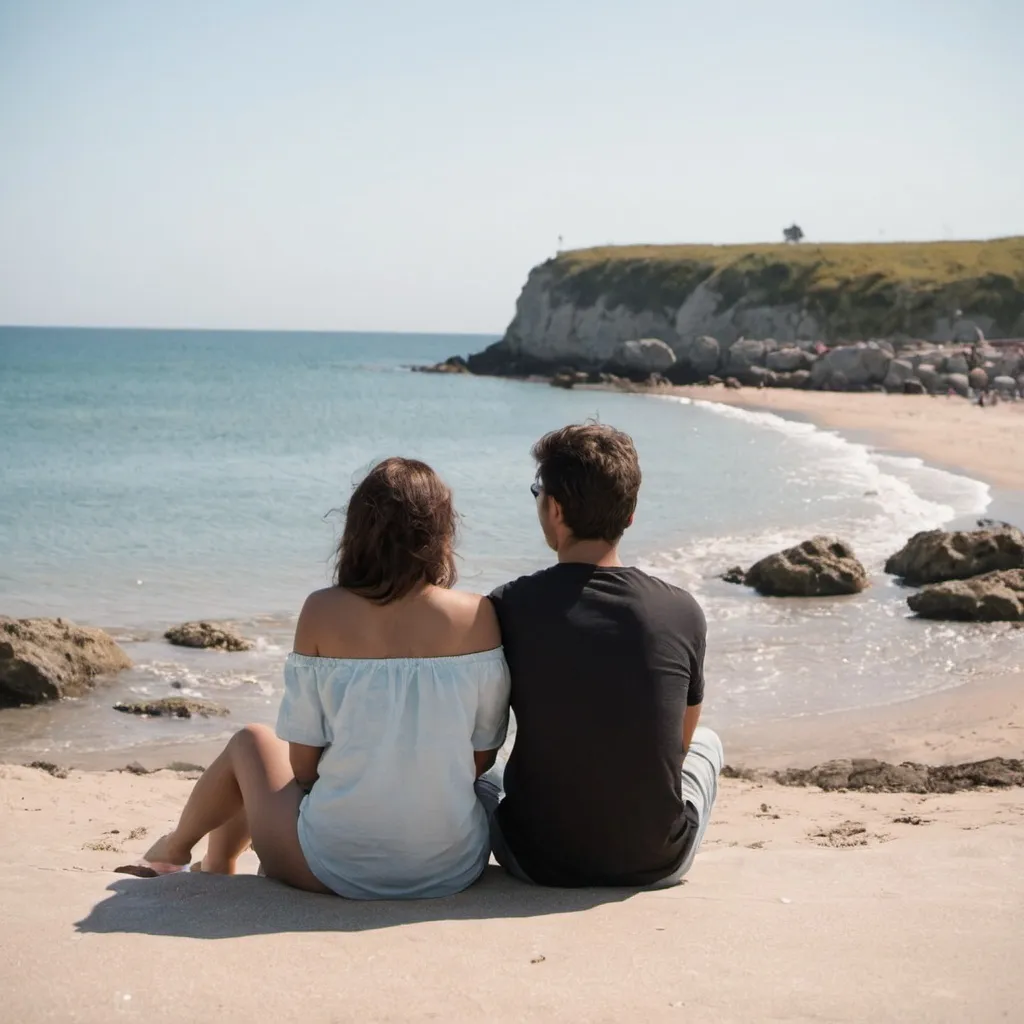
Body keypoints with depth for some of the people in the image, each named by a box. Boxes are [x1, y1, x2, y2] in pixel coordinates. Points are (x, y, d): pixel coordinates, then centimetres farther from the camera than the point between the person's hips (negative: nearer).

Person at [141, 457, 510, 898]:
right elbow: (483, 755, 0)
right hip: (456, 869, 1)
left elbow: (302, 763, -5)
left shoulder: (323, 613, -9)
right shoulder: (478, 616, -7)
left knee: (252, 742, 28)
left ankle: (175, 849, 56)